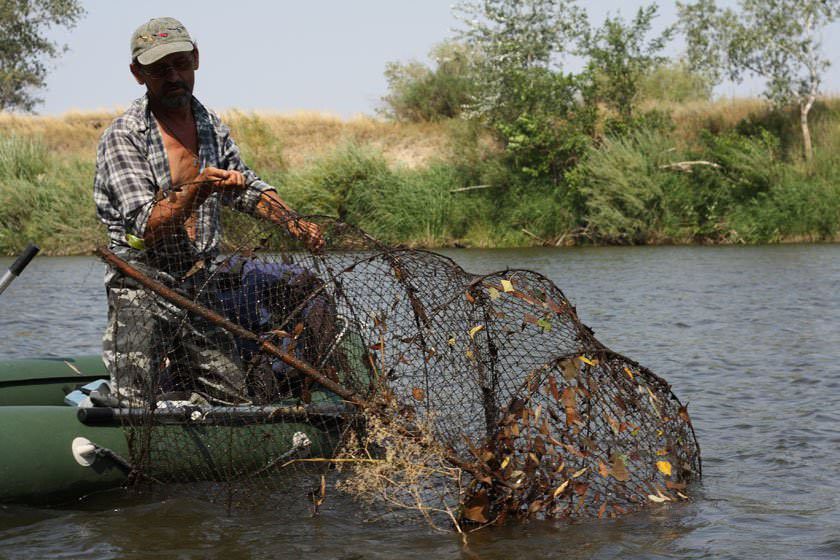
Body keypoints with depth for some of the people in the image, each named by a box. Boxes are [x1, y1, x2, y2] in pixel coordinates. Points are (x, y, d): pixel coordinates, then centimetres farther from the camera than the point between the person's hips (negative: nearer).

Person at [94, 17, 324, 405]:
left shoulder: (211, 126, 8)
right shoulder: (123, 137, -11)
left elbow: (246, 187, 22)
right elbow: (148, 226, -18)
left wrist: (294, 223, 8)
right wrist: (197, 189, -31)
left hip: (199, 287, 5)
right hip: (141, 291, -5)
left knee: (236, 402, 7)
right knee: (136, 412, -9)